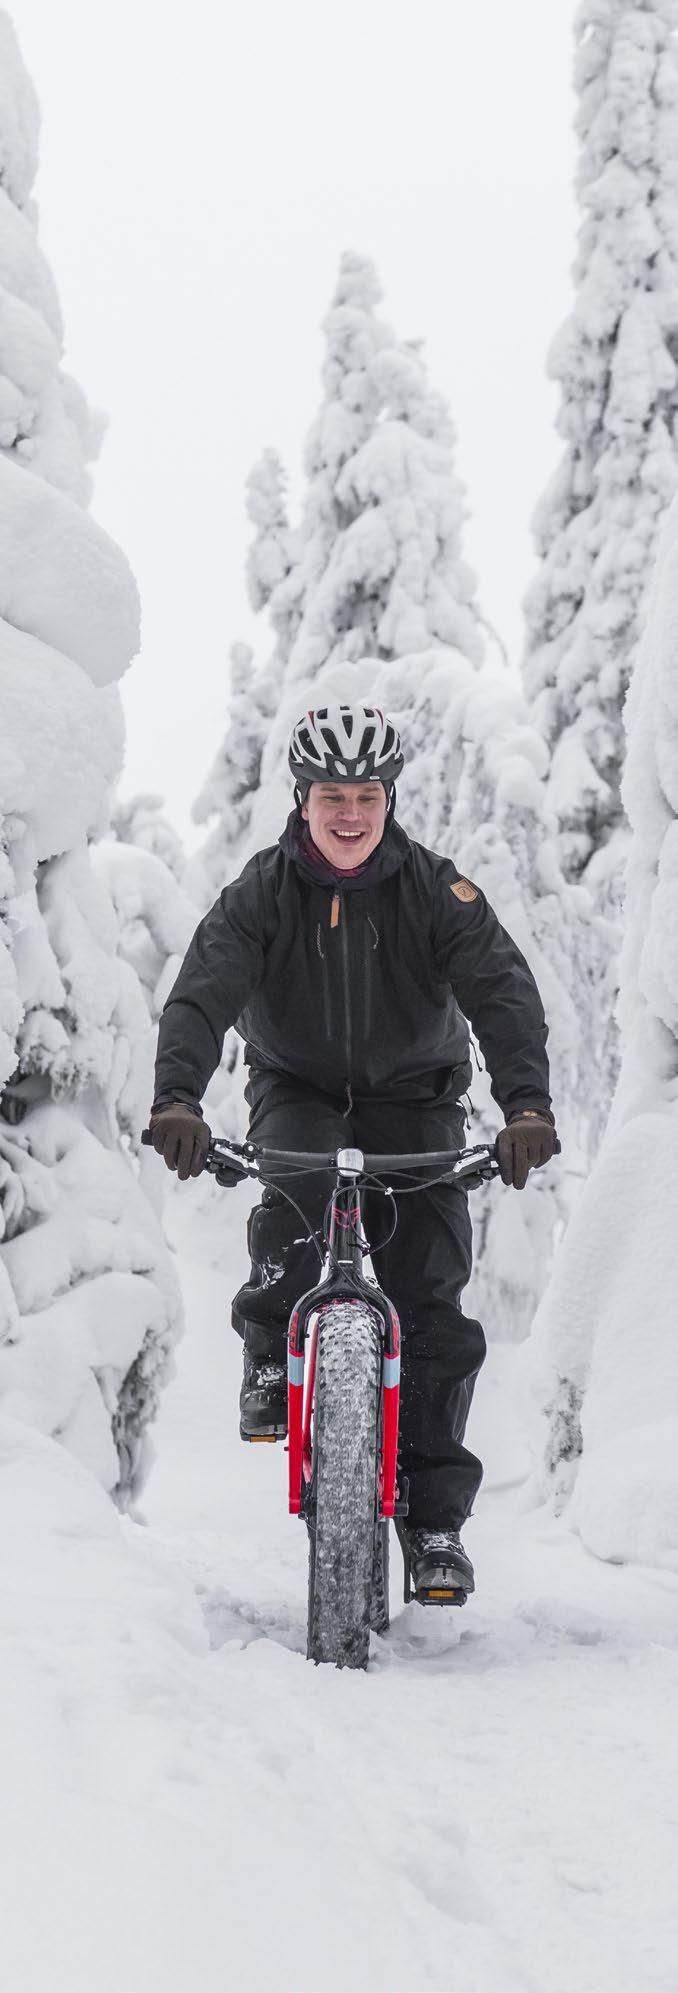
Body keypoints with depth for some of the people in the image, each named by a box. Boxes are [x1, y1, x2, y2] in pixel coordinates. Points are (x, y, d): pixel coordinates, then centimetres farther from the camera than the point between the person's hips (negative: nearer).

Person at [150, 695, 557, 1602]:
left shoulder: (436, 890, -13)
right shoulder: (262, 892, -12)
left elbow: (503, 990, -24)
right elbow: (203, 991, -25)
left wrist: (527, 1103, -42)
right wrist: (177, 1098, -44)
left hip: (412, 1096, 0)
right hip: (297, 1091, 0)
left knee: (433, 1304, -9)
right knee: (296, 1191, -36)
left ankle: (435, 1515, -1)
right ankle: (272, 1353, -13)